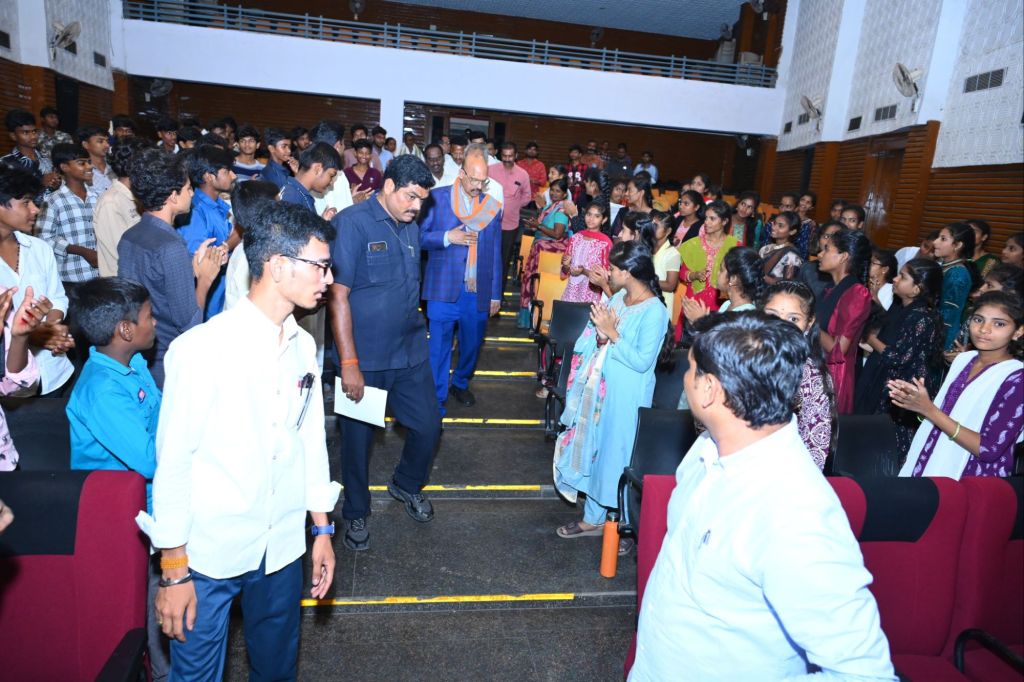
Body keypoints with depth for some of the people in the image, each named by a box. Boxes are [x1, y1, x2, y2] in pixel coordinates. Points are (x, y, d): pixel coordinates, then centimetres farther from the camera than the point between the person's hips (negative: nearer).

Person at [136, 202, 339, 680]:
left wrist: (322, 528, 12)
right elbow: (173, 459, -13)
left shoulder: (303, 346, 1)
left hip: (282, 547, 5)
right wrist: (173, 570, -8)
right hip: (208, 551, -5)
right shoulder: (202, 348, -17)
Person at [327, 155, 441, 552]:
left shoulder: (411, 228, 8)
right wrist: (349, 363, -19)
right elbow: (338, 296, -17)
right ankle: (356, 512, 34)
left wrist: (415, 333, 14)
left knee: (428, 425, 11)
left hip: (411, 352, 6)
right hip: (365, 358, -6)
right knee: (358, 437, 10)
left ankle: (407, 484, 40)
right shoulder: (352, 223, -14)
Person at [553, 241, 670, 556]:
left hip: (626, 398, -7)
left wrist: (612, 333, -20)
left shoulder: (655, 311, -17)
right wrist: (601, 336, -14)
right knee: (596, 450, 17)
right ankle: (593, 518, 34)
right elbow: (595, 344, 7)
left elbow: (642, 361, -22)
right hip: (601, 390, 8)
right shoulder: (618, 298, 5)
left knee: (621, 457, 4)